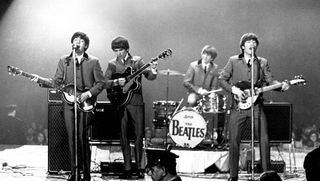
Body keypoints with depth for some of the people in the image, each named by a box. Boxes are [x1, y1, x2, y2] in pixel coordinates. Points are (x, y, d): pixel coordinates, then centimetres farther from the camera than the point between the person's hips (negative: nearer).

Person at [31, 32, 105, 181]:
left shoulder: (93, 62, 4)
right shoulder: (64, 61, 12)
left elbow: (101, 82, 3)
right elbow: (57, 81, 10)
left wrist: (88, 94, -10)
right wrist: (42, 80, -6)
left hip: (85, 103, -3)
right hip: (68, 102, 3)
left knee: (83, 137, -8)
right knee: (71, 137, 1)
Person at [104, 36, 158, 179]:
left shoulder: (137, 61, 4)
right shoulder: (112, 64, 8)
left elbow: (149, 76, -5)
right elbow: (105, 83, 1)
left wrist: (153, 71, -26)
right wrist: (117, 82, -16)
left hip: (136, 102, -1)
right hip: (120, 104, 1)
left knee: (139, 135, -2)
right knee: (124, 136, 2)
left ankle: (139, 167, 6)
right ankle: (127, 168, 7)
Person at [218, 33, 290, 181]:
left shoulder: (263, 62, 11)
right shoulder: (233, 61, 6)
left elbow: (269, 81, 4)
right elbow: (222, 79, 4)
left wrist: (281, 85, -16)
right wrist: (234, 89, -11)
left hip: (256, 106, 1)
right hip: (238, 106, -1)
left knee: (264, 140, -6)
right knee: (234, 141, -3)